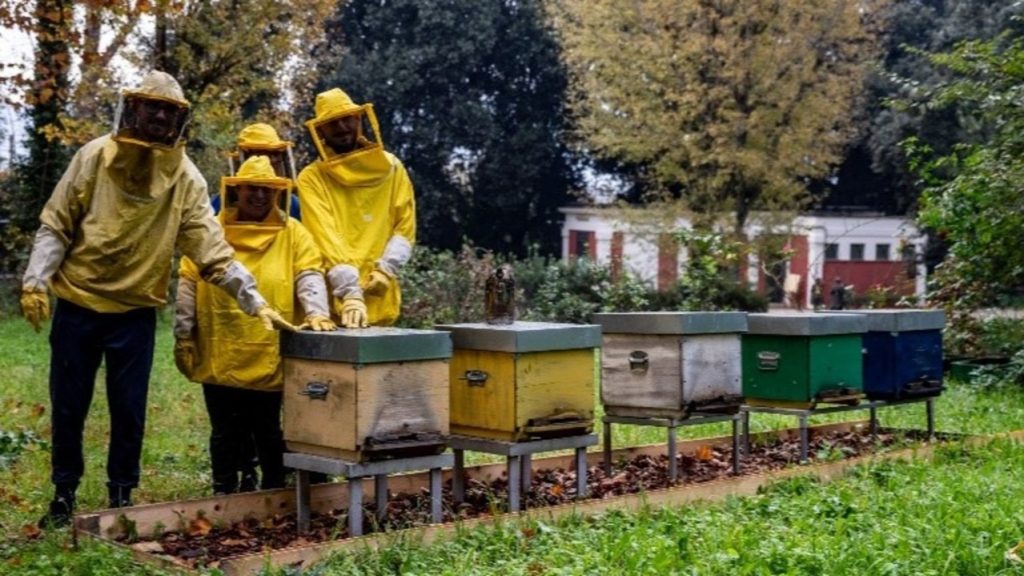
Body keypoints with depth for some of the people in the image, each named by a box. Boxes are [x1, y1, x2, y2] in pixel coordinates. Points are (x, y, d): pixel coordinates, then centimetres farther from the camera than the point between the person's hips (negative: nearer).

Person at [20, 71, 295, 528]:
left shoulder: (185, 178, -6)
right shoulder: (94, 157, -6)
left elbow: (213, 250, -9)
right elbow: (55, 224, -1)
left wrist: (255, 302, -17)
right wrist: (35, 281, -11)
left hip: (136, 313, 0)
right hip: (76, 305, 0)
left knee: (129, 411, 5)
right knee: (68, 406, 8)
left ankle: (121, 496, 21)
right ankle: (64, 495, 24)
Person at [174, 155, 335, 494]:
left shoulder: (292, 234, 6)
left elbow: (308, 276, -6)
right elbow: (188, 286, 6)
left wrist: (317, 312, -24)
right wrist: (183, 337, 3)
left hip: (270, 356, -1)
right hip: (220, 353, 1)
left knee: (269, 430, 8)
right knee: (225, 430, 10)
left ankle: (274, 493, 20)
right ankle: (224, 494, 21)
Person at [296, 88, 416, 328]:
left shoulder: (391, 168, 9)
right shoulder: (312, 178, -2)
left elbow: (405, 226, 8)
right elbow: (326, 236, -13)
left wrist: (386, 269, -8)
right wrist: (349, 292, -24)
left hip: (380, 298, 3)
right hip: (334, 297, -3)